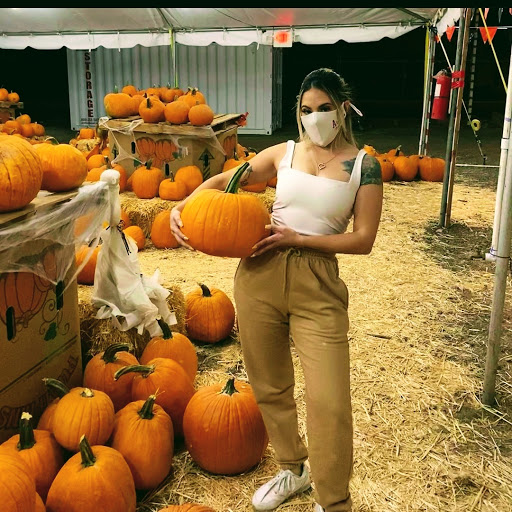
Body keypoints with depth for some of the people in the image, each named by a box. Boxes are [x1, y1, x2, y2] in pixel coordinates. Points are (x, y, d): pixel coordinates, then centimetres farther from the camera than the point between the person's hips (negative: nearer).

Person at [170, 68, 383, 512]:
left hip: (318, 285, -3)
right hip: (260, 275, 3)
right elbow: (224, 180, 13)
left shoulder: (363, 165, 2)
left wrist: (297, 238, -12)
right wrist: (183, 206, -6)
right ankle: (293, 468, 40)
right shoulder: (284, 153, 9)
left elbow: (363, 240, -4)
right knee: (270, 387, 15)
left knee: (329, 403, -5)